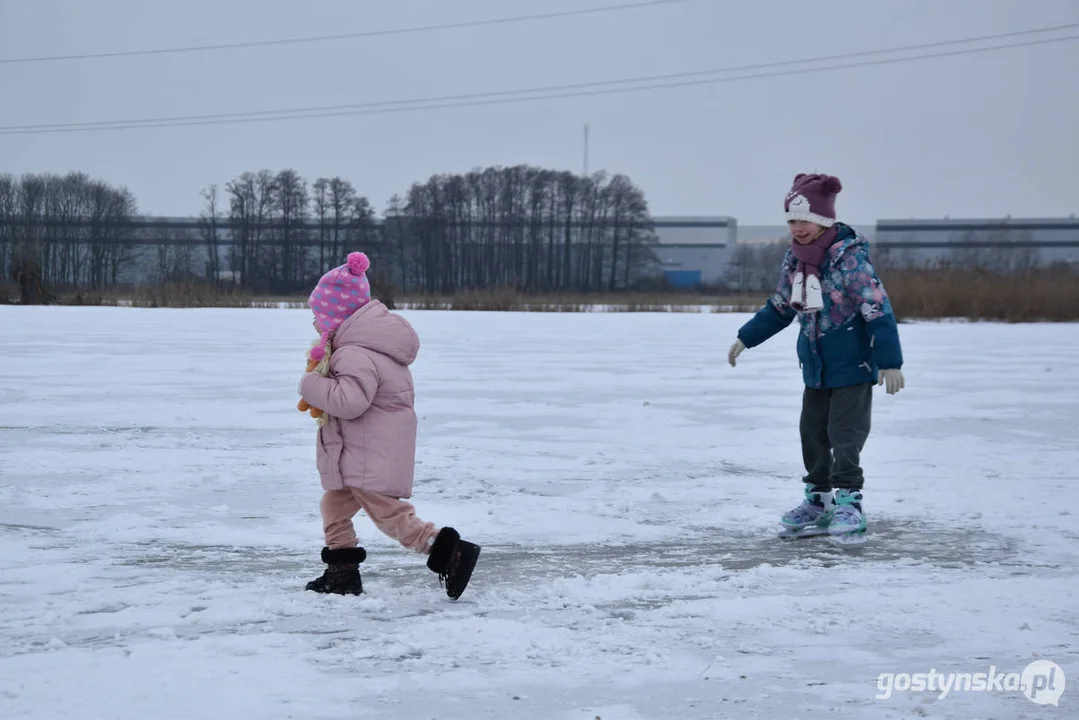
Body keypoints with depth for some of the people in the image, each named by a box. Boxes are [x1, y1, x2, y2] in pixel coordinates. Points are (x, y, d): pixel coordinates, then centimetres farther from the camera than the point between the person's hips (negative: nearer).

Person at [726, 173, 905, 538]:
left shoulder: (851, 259, -22)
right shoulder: (794, 260, 0)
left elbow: (879, 311, -22)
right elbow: (779, 308, 14)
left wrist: (890, 362, -24)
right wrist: (745, 338, 15)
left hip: (853, 367, -7)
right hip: (815, 367, 7)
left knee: (845, 435, -7)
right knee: (812, 432, 12)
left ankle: (849, 503, 1)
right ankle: (818, 500, 24)